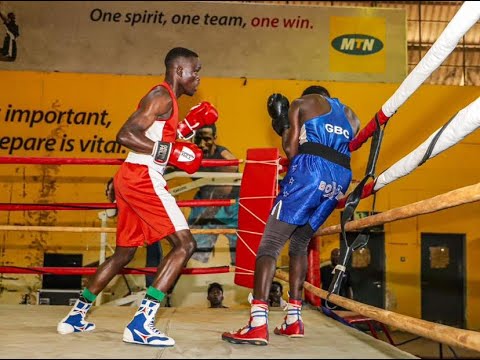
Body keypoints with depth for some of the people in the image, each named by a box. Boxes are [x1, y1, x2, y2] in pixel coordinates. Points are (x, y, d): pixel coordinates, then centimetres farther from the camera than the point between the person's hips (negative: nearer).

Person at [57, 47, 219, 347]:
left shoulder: (166, 99, 21)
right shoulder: (162, 96, -10)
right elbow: (125, 135, -20)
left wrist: (189, 126, 18)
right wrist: (172, 152, -23)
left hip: (133, 178, 11)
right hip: (143, 178, -11)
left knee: (124, 253, 19)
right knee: (184, 243, -14)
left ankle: (77, 315, 28)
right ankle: (141, 323, -17)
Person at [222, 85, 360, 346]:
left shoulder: (301, 103, 17)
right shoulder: (350, 116, 32)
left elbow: (292, 150, 3)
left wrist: (284, 127, 21)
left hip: (311, 171, -6)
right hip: (340, 179, 6)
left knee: (269, 245, -7)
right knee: (299, 244, 21)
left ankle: (258, 325, -20)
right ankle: (293, 320, 19)